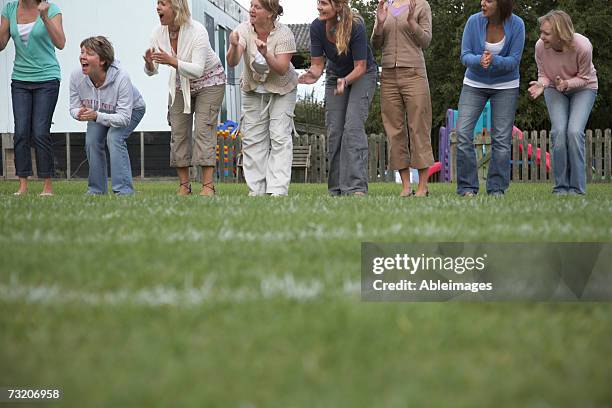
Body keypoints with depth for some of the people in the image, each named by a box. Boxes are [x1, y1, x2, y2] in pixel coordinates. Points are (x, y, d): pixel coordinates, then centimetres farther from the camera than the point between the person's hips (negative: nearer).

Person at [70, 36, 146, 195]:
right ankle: (96, 189, 2)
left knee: (114, 138, -28)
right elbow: (74, 107, -14)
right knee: (91, 141, -15)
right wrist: (79, 114, -41)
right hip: (98, 111, 5)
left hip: (131, 110, -5)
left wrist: (96, 116, -53)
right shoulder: (76, 76, -27)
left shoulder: (121, 78, -40)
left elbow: (124, 117, -39)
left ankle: (124, 190, -23)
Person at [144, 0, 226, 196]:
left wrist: (172, 61, -49)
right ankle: (184, 185, 4)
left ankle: (208, 185, -20)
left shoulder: (197, 31, -29)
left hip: (208, 82, -6)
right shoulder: (159, 33, -12)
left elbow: (197, 70, -35)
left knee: (203, 129, -16)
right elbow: (152, 71, -9)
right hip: (180, 84, 6)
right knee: (178, 131, -1)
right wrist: (149, 63, -33)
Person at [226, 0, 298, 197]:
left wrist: (266, 54, -41)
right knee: (252, 139, 1)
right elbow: (232, 62, -28)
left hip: (281, 90, -3)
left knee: (280, 136, -12)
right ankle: (256, 191, 7)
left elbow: (282, 69, -25)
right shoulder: (244, 30, -16)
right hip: (253, 90, 3)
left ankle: (278, 190, -15)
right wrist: (234, 47, -49)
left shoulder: (283, 34, -21)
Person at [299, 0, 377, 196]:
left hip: (361, 75, -5)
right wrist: (313, 75, -35)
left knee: (353, 126, -19)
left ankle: (356, 186, -23)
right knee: (333, 131, 0)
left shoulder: (355, 26, -31)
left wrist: (346, 81, -42)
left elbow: (360, 67, -24)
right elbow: (318, 64, -13)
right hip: (335, 76, 5)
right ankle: (337, 189, 6)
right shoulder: (317, 27, -19)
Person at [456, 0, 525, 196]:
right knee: (463, 133, -10)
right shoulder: (474, 21, -15)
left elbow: (514, 60, -15)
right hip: (474, 84, 1)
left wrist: (494, 60, -35)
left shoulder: (516, 25, -16)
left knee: (501, 138, -3)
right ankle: (467, 186, -2)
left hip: (505, 86, -1)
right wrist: (479, 60, -34)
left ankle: (496, 188, 7)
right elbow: (465, 55, -12)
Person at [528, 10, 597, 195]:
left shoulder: (583, 46, -34)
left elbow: (584, 78, -17)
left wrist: (567, 84, -36)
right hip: (554, 89, 2)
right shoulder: (540, 46, -26)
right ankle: (561, 186, -3)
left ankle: (577, 187, -8)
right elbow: (543, 74, -8)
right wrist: (541, 84, -31)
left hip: (583, 88, -2)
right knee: (559, 132, -15)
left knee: (574, 132, -19)